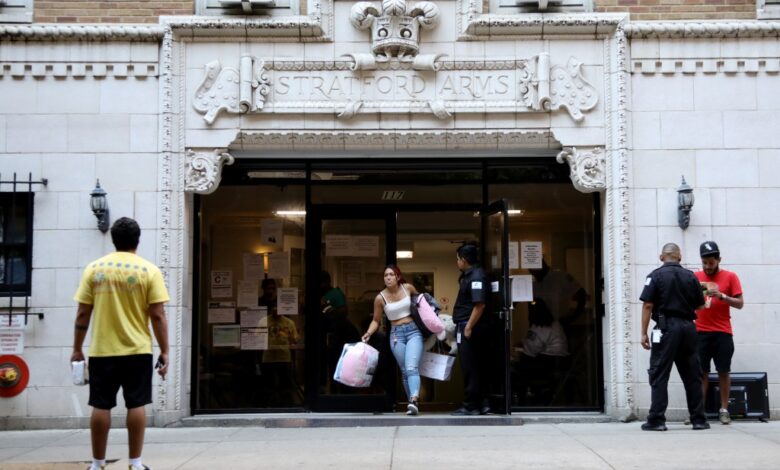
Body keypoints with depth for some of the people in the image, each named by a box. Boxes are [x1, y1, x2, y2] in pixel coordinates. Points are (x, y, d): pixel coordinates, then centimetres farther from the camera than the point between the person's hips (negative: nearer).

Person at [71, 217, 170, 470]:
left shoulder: (94, 268, 2)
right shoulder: (149, 270, -3)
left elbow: (83, 313, 2)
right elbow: (157, 316, -6)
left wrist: (77, 349, 10)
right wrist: (164, 352, -1)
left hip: (102, 350, 1)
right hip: (137, 350, -1)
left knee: (101, 406, 6)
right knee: (136, 405, 4)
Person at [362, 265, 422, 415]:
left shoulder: (408, 288, 1)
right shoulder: (380, 298, -2)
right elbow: (376, 320, 7)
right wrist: (368, 333, -9)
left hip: (413, 331, -1)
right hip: (396, 334, 1)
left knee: (412, 367, -18)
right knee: (404, 371, 3)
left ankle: (414, 400, -32)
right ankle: (413, 403, 12)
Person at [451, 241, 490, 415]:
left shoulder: (477, 276, -14)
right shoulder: (468, 275, 17)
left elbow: (480, 305, -22)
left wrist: (468, 327, -21)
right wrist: (460, 325, 17)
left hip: (469, 328, -10)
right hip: (465, 327, 10)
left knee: (470, 369, -3)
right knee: (475, 368, 12)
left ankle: (471, 406, 2)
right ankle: (482, 403, 17)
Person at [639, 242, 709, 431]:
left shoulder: (656, 275, -3)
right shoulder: (690, 276, 7)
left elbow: (648, 305, -9)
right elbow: (700, 305, 12)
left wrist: (644, 333, -5)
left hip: (666, 328, -4)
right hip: (688, 327, 4)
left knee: (659, 376, -1)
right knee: (692, 375, 11)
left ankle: (657, 420, -3)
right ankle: (698, 419, 15)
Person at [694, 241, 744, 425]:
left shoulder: (730, 277, 3)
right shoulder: (695, 277, 7)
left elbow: (740, 303, 0)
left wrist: (722, 296, -15)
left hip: (723, 333, -1)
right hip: (700, 332, 1)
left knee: (723, 371, 1)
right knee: (701, 372, -2)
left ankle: (724, 409, 8)